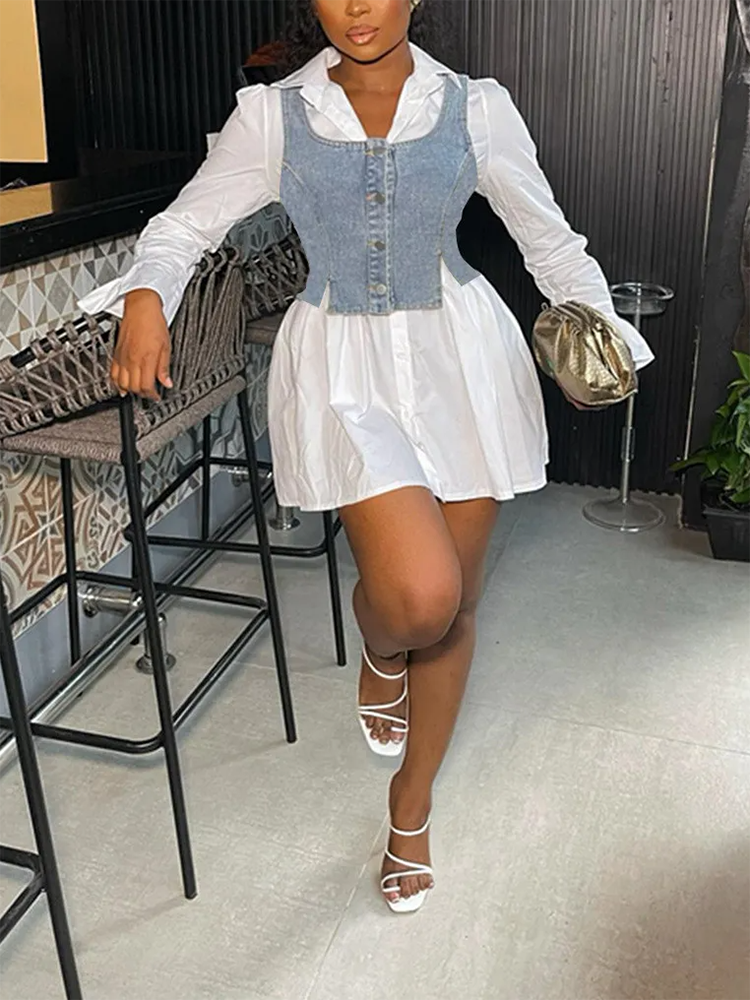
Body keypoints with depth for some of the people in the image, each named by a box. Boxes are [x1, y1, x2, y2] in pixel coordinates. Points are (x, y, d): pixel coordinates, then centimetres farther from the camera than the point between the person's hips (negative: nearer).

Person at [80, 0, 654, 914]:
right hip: (341, 365, -2)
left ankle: (411, 806, 34)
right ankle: (381, 656, 19)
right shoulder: (273, 115, 0)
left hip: (459, 361, 2)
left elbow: (548, 238, 8)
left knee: (456, 602, 9)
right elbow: (186, 224, 4)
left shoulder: (476, 108, 1)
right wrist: (146, 298, -16)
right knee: (418, 592, -23)